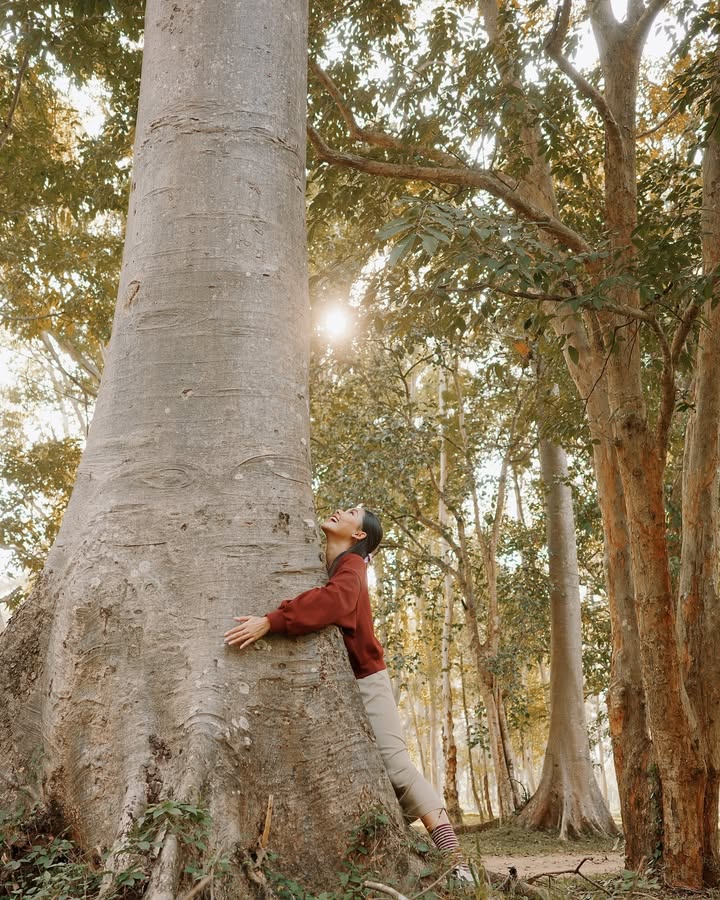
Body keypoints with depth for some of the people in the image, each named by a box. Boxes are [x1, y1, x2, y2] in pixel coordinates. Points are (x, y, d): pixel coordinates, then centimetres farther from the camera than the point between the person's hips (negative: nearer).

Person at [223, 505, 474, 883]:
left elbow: (334, 600, -34)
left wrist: (269, 622, -42)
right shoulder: (316, 565, 9)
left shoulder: (351, 566, -14)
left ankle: (456, 864, -7)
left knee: (396, 767, -13)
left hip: (364, 682, -7)